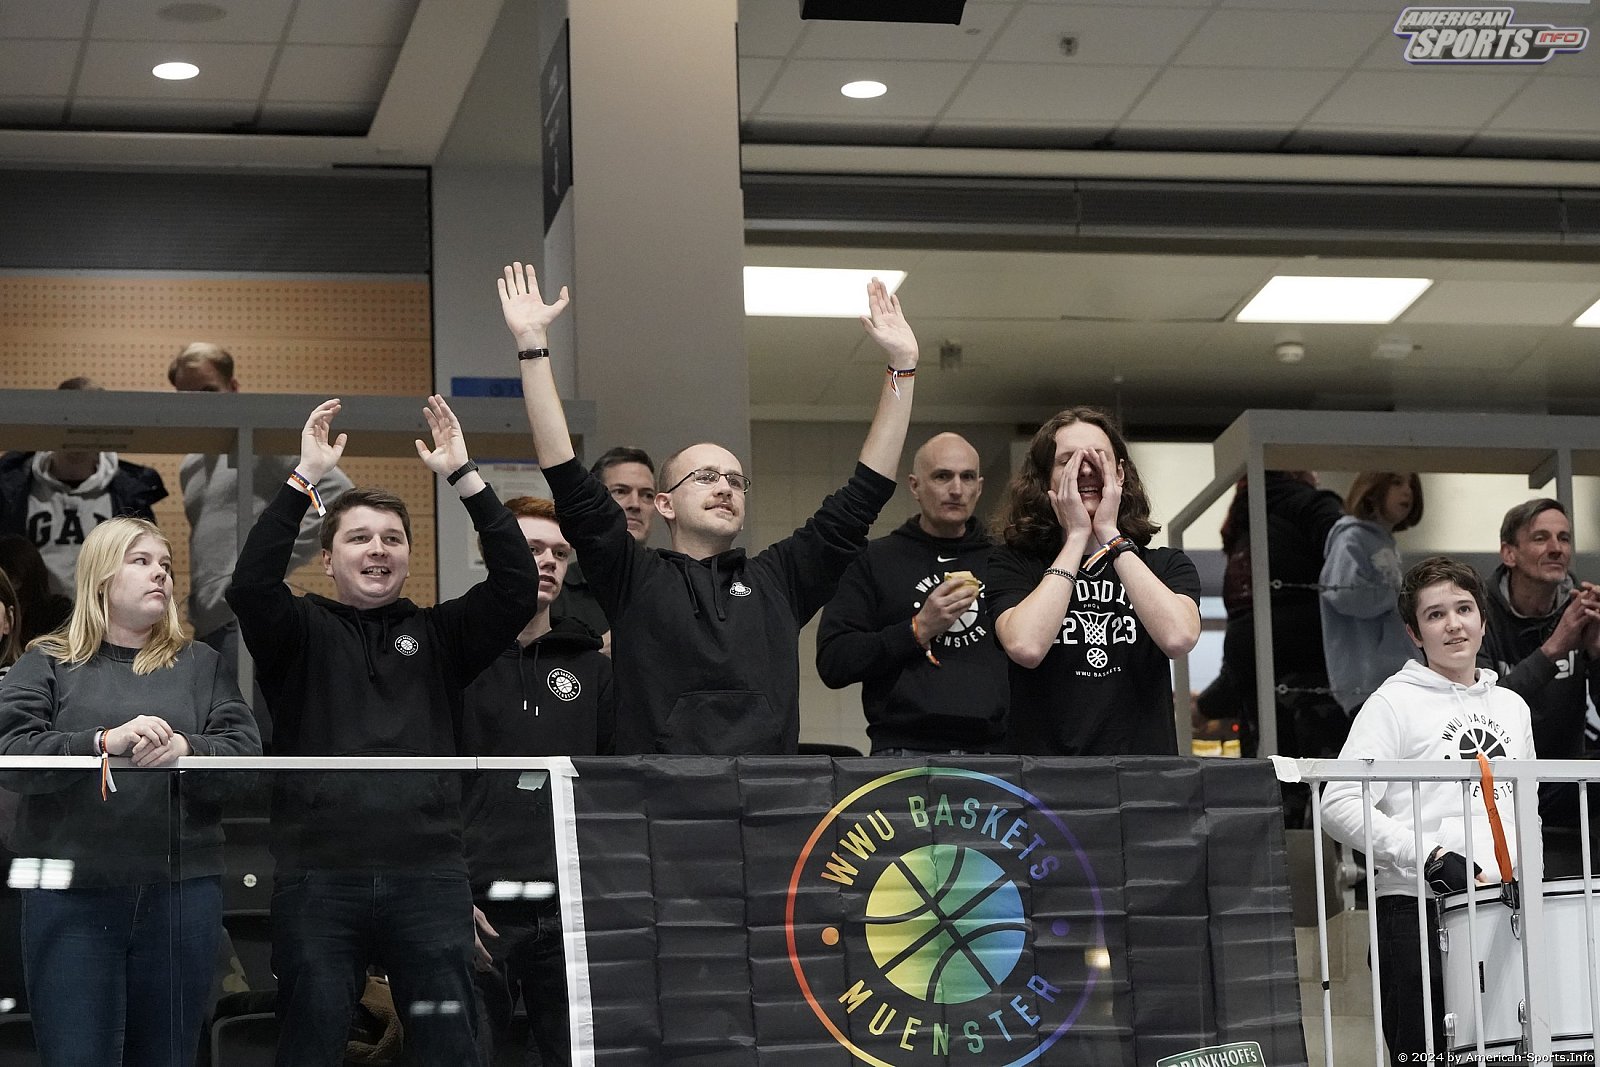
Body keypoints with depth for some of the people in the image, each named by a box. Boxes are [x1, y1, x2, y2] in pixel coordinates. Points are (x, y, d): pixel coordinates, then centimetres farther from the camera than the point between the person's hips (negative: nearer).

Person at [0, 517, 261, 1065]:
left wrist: (184, 748, -18)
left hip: (183, 891, 2)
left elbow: (246, 754, 3)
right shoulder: (46, 664, 9)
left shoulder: (200, 665, 15)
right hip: (72, 895, -2)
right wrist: (104, 742, -20)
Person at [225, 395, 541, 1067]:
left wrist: (464, 477, -5)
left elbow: (517, 586, 2)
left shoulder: (438, 635, 16)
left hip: (429, 878, 2)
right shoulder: (303, 633, 10)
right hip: (317, 879, -1)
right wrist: (305, 479, -13)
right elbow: (250, 585, -10)